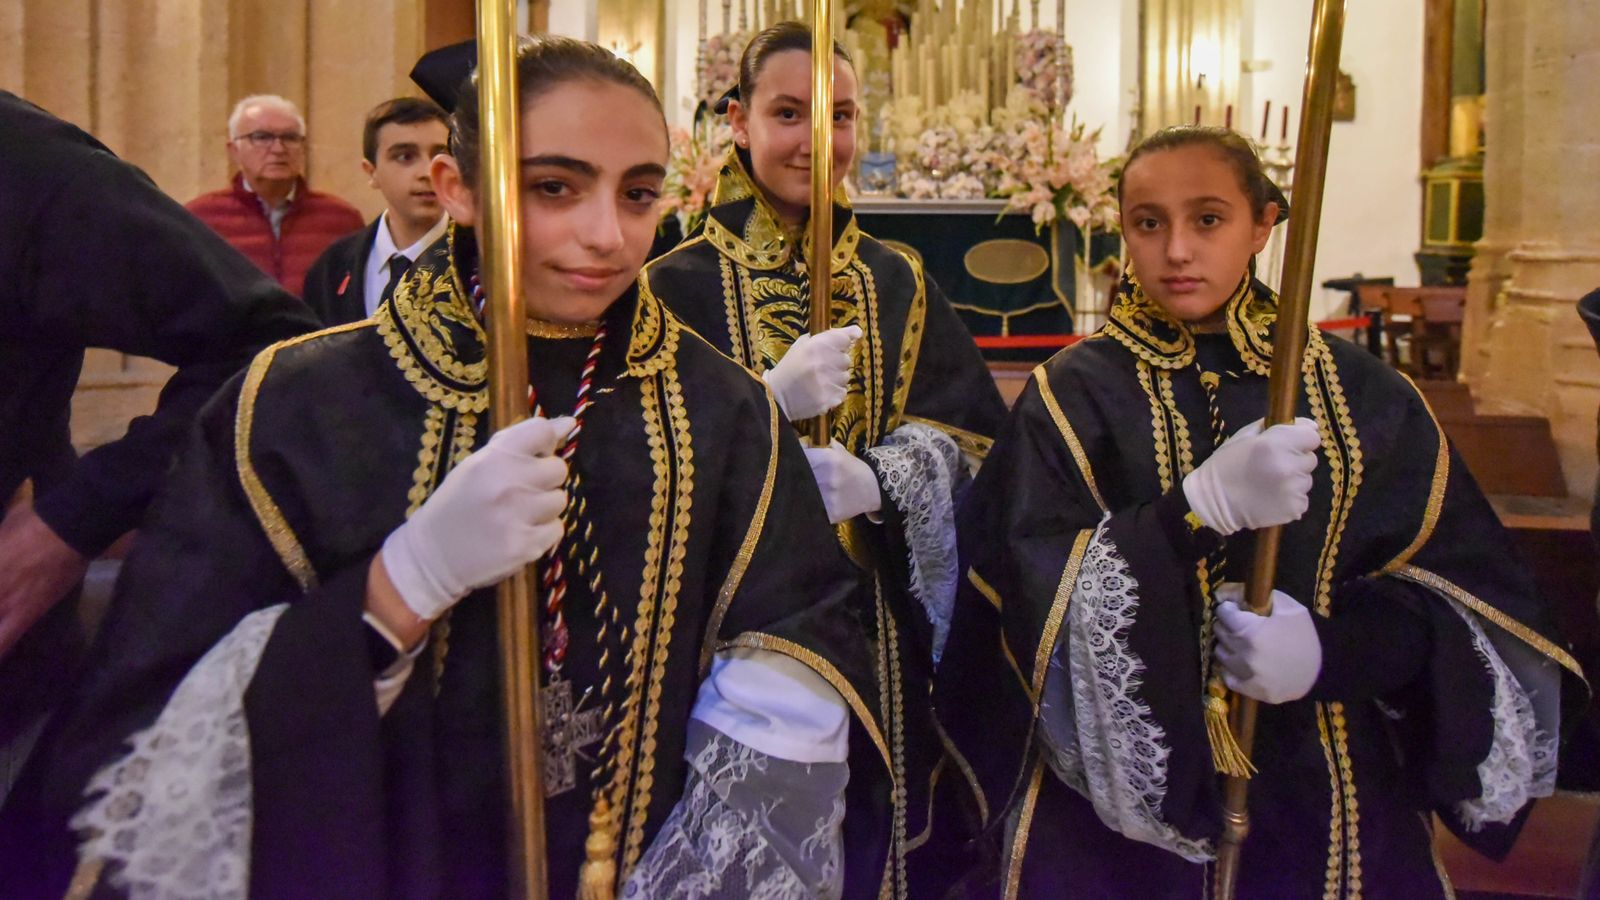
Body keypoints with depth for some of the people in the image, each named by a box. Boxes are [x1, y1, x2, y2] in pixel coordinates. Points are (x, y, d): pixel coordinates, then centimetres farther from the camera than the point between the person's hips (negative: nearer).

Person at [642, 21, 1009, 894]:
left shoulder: (900, 287, 8)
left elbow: (968, 441, 0)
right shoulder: (679, 286, -2)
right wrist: (768, 402, -23)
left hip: (884, 636, 3)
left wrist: (873, 481, -21)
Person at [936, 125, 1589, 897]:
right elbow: (1036, 596, -16)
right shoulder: (1074, 395, -5)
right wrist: (1203, 506, -27)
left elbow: (1462, 589, -3)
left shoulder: (1362, 395, 0)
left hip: (1325, 796, 2)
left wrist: (1333, 647, -21)